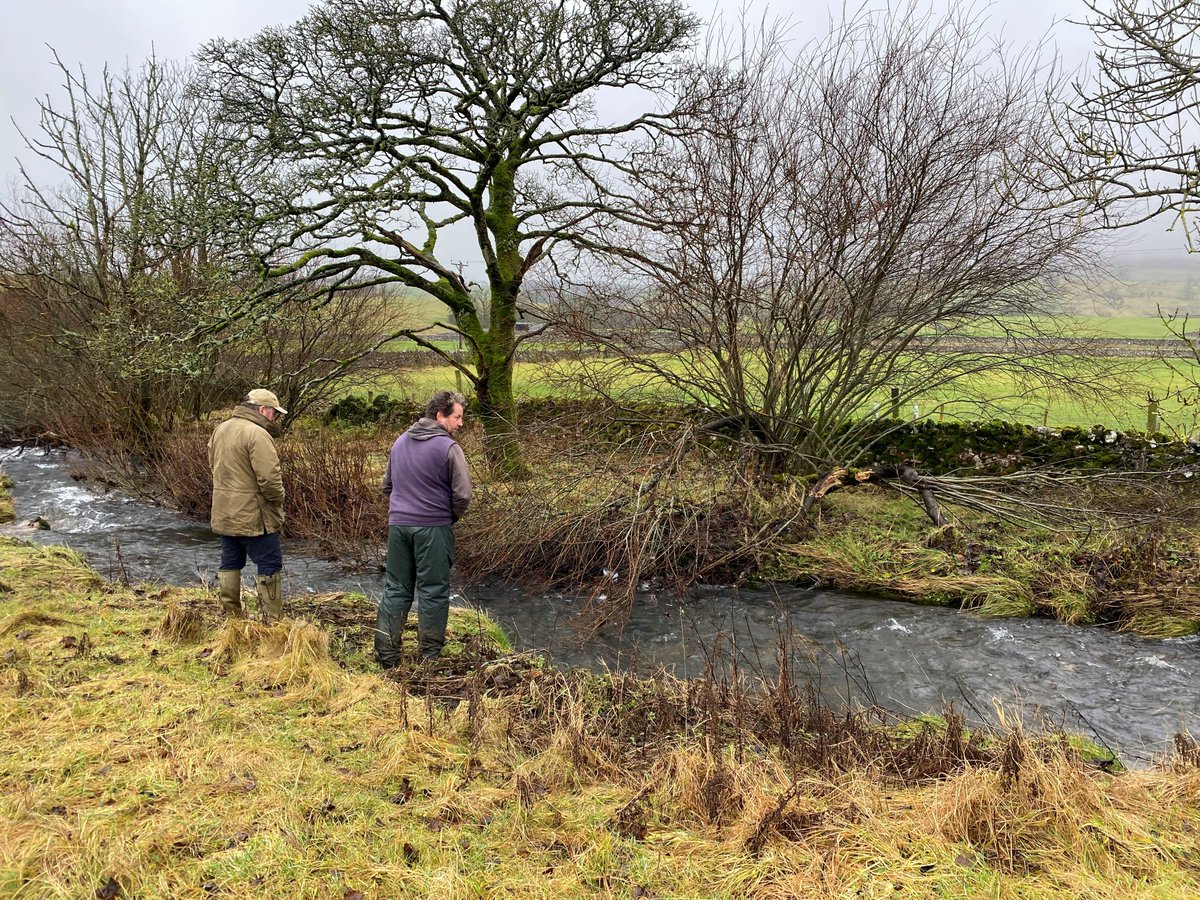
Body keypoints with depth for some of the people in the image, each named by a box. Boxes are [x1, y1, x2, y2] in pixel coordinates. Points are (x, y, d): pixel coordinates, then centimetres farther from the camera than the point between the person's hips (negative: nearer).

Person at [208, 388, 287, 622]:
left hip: (224, 514, 9)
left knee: (230, 564, 17)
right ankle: (271, 621, 4)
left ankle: (232, 616, 25)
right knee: (270, 566, 1)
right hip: (253, 516, -9)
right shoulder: (257, 434, -20)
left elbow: (213, 464, 21)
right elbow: (269, 478, -25)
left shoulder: (221, 429, 10)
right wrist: (278, 500, -7)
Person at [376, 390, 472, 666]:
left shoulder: (400, 442, 12)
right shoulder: (448, 447, -11)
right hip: (433, 529, -6)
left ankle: (386, 653, 15)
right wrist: (450, 518, 5)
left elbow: (387, 485, 19)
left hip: (397, 525, 6)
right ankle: (429, 654, 13)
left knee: (396, 589, 12)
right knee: (433, 591, 5)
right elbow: (463, 495, -13)